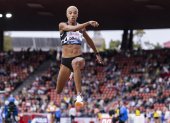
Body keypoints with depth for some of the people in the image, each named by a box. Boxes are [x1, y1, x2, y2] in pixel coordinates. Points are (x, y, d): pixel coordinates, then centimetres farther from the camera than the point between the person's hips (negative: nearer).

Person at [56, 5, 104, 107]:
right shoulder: (62, 25, 1)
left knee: (76, 63, -40)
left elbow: (88, 40, 28)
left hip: (78, 58, 0)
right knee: (59, 91, 2)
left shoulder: (81, 27, 11)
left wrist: (97, 53, 34)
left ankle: (79, 95, -47)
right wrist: (88, 23, -32)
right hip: (65, 60, 0)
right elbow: (73, 28, -21)